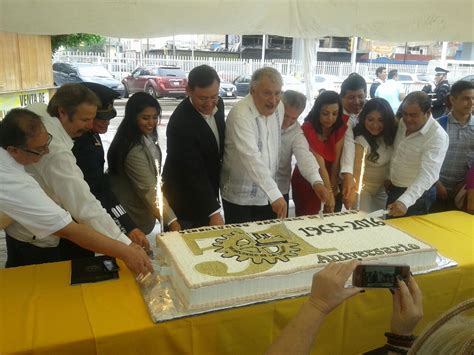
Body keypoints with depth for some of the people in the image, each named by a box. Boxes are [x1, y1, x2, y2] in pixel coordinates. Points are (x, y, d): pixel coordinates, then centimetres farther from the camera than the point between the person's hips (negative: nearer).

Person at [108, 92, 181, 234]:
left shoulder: (146, 137, 0)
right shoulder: (134, 150, -29)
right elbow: (148, 190, -30)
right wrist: (171, 220, -32)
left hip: (142, 209, 9)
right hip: (133, 218, -9)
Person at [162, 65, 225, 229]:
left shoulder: (217, 104, -4)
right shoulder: (181, 123, -29)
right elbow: (194, 173, -28)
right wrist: (214, 211, -28)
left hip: (205, 194, 7)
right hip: (184, 201, -7)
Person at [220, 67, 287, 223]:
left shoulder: (279, 107, -1)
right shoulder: (240, 114, -23)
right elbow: (252, 158, -34)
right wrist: (275, 194, -40)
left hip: (267, 194, 6)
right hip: (240, 197, -6)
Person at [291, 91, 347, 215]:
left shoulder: (340, 126, -9)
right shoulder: (308, 129, -24)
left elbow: (336, 160, -9)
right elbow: (320, 165, -28)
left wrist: (333, 187, -9)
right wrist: (329, 192, -29)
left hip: (329, 182, 4)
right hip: (306, 183, -4)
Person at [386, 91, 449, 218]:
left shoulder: (437, 136, -26)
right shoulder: (403, 123, -4)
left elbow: (427, 175, -36)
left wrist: (404, 201, -48)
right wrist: (389, 177, 12)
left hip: (417, 195, -7)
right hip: (393, 189, 7)